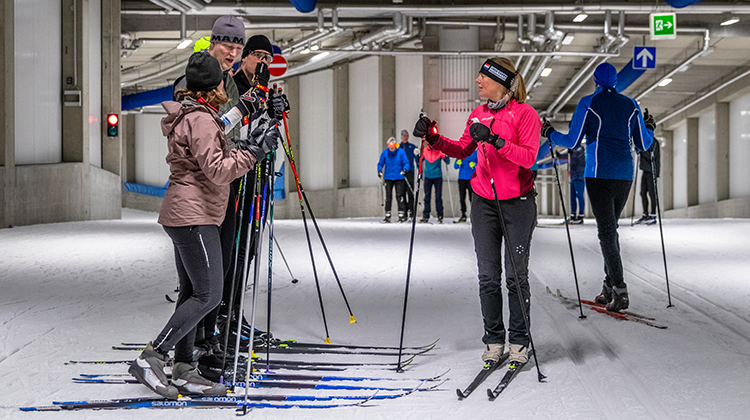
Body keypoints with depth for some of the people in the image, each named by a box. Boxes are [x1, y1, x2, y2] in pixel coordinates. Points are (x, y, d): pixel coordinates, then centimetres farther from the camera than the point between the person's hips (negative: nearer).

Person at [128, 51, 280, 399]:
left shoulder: (188, 114, 17)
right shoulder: (200, 120, -15)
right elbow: (218, 170, -23)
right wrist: (254, 151, -16)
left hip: (183, 215, 11)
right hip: (194, 217, -11)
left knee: (192, 293, 11)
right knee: (208, 295, -10)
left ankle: (183, 371, 13)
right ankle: (151, 359, -8)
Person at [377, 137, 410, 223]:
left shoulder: (401, 152, -5)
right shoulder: (385, 152, 0)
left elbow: (406, 163, -2)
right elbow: (380, 163, 7)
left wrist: (405, 169, -21)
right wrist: (379, 171, -10)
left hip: (399, 177, -2)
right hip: (388, 177, 2)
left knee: (399, 196, -5)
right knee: (388, 196, 3)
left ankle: (401, 215, 0)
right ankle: (387, 216, 8)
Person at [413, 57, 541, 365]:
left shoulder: (525, 114, -8)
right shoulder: (478, 115, 10)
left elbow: (528, 157, -17)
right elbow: (463, 150, 16)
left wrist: (495, 140, -28)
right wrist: (434, 138, 2)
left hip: (518, 204, -5)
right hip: (484, 203, 5)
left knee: (516, 276, 1)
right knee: (488, 276, 5)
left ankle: (519, 342, 13)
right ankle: (494, 340, 16)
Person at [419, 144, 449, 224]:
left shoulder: (440, 150, -2)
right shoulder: (425, 150, 6)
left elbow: (447, 162, -2)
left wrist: (445, 156, -21)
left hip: (438, 176, -2)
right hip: (427, 176, 2)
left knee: (438, 197, -2)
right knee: (427, 197, 4)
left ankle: (440, 216, 3)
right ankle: (425, 216, 8)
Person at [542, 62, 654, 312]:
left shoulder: (588, 104, -1)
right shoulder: (631, 106, 11)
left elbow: (572, 142, -1)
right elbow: (642, 145, 13)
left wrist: (550, 134, 17)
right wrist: (649, 129, 34)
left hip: (599, 174, -5)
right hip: (624, 174, 5)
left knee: (607, 231, -6)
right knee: (610, 228, 17)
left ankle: (620, 291, -15)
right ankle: (609, 287, 17)